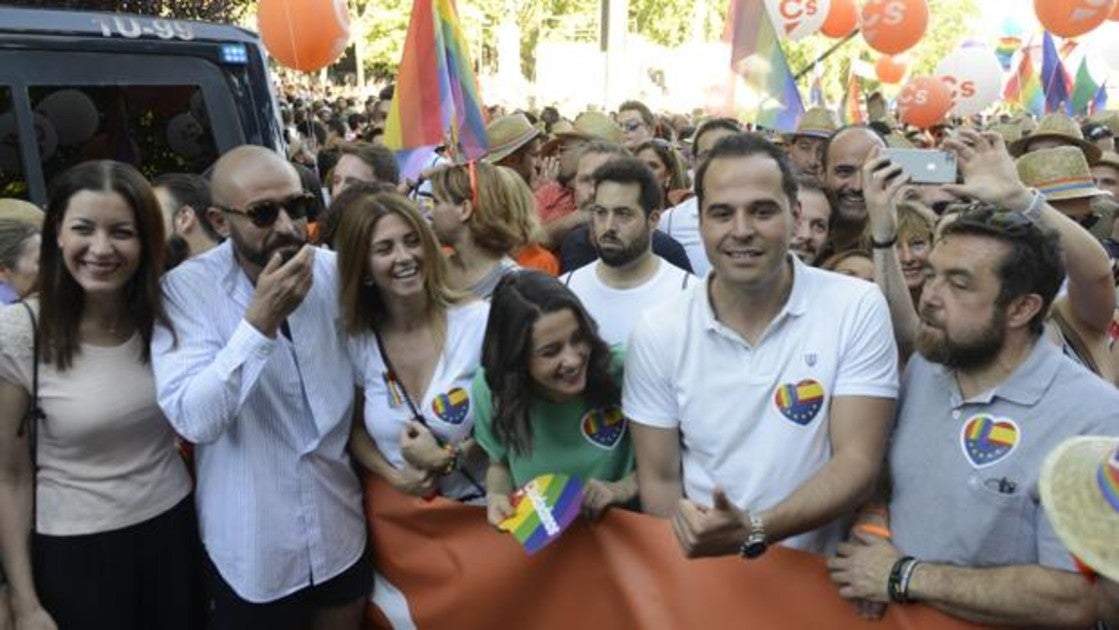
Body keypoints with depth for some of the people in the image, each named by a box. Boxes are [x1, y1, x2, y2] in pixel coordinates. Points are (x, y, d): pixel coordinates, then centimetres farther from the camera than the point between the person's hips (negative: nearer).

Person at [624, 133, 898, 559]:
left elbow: (858, 461, -10)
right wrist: (697, 540, -16)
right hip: (703, 567, 1)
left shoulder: (858, 308, -7)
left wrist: (755, 531, -23)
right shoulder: (657, 333, -4)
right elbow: (659, 480, 1)